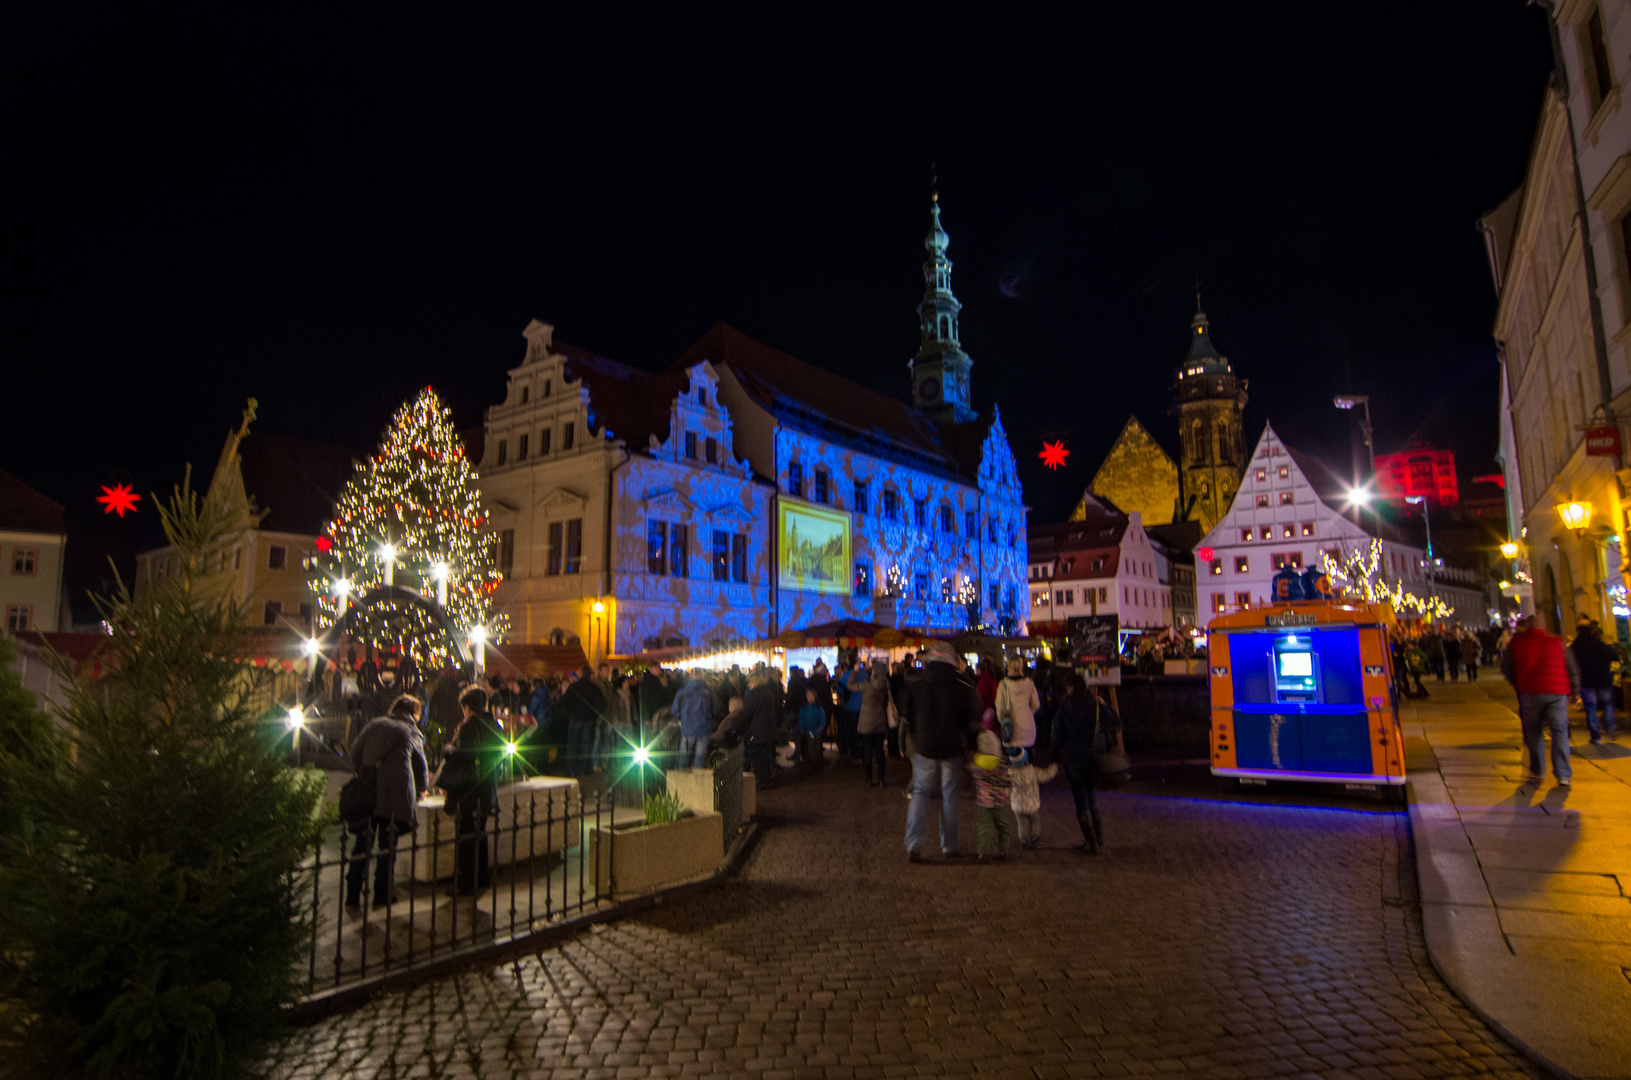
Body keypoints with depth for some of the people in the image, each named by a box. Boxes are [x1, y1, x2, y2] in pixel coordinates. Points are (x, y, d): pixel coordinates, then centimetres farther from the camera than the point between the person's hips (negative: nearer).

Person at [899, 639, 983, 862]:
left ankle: (914, 845, -1)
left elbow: (906, 716, 4)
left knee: (920, 793, 9)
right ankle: (949, 846, 17)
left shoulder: (915, 682, -3)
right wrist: (966, 743, 11)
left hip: (924, 747, 1)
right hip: (952, 749, -1)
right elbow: (973, 718, -2)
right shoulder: (962, 684, -7)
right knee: (949, 796, 10)